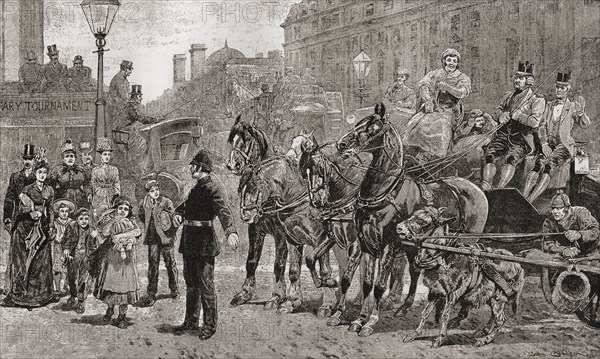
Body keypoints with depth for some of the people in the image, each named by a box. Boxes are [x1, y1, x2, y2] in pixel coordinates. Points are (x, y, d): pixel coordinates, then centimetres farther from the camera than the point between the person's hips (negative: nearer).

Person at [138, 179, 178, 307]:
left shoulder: (166, 202, -9)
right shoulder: (145, 204, 3)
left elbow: (174, 217, -6)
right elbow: (141, 216, 22)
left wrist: (171, 233, -4)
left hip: (166, 237, -3)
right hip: (153, 238, 3)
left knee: (170, 264, 8)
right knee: (152, 265, 1)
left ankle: (174, 289, 25)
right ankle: (151, 295, 5)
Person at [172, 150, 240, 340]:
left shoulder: (212, 188, -14)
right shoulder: (196, 188, 15)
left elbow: (224, 211, -28)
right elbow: (185, 205, 18)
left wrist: (231, 232, -45)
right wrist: (178, 214, -7)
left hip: (204, 241, -9)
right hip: (189, 240, 9)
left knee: (206, 284, -3)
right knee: (191, 282, 16)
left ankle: (210, 325, 6)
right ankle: (191, 320, 27)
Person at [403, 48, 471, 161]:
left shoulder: (463, 79, 8)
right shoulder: (434, 74, 12)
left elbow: (462, 93, -12)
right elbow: (422, 84, -6)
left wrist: (446, 87, -26)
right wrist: (427, 101, -23)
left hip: (448, 111, -2)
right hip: (431, 108, 2)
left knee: (440, 129, -30)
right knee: (419, 125, -24)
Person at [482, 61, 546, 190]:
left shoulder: (537, 100, 1)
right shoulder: (508, 95, 21)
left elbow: (535, 122, -11)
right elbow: (497, 111, 21)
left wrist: (515, 115, -8)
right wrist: (501, 115, -2)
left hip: (522, 139, -5)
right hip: (503, 134, 5)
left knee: (511, 157, -33)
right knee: (490, 154, -23)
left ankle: (500, 188, -41)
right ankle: (486, 186, -33)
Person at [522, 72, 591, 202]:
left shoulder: (573, 107, 7)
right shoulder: (549, 105, 18)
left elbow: (585, 125, -6)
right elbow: (542, 127, 10)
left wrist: (581, 112, -28)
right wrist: (544, 144, -7)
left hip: (564, 145, -3)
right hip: (548, 145, 3)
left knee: (550, 167, -30)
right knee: (538, 165, -27)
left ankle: (528, 201, -45)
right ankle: (522, 198, -41)